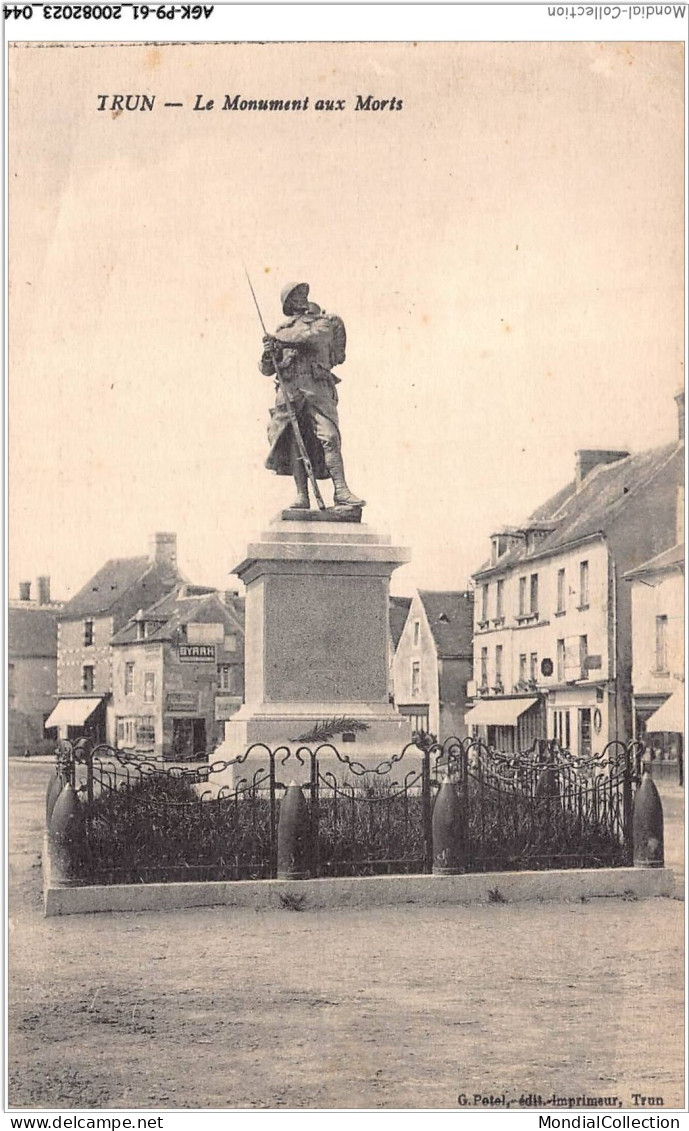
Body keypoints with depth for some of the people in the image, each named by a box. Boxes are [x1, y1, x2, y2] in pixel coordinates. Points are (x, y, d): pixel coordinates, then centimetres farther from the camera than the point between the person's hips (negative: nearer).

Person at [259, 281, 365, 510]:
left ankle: (341, 491, -20)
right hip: (289, 388, 3)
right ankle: (302, 496, -6)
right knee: (295, 442, -5)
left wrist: (279, 338, -1)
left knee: (329, 436, -16)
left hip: (317, 387, -2)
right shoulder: (283, 328, 24)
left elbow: (313, 336, -8)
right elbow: (266, 369, 23)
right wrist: (268, 355, 0)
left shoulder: (324, 321, 16)